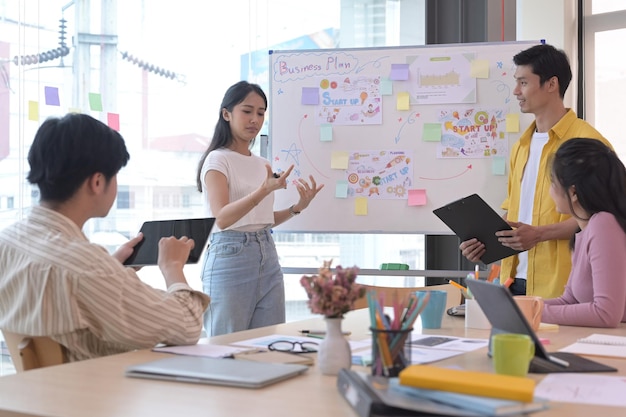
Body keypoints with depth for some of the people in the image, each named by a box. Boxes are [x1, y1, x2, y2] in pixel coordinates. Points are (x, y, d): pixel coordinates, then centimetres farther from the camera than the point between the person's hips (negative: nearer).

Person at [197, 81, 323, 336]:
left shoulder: (262, 164, 14)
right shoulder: (218, 160, -7)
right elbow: (222, 218, -20)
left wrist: (297, 208, 4)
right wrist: (264, 189, -32)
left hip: (268, 258, 7)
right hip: (231, 258, -7)